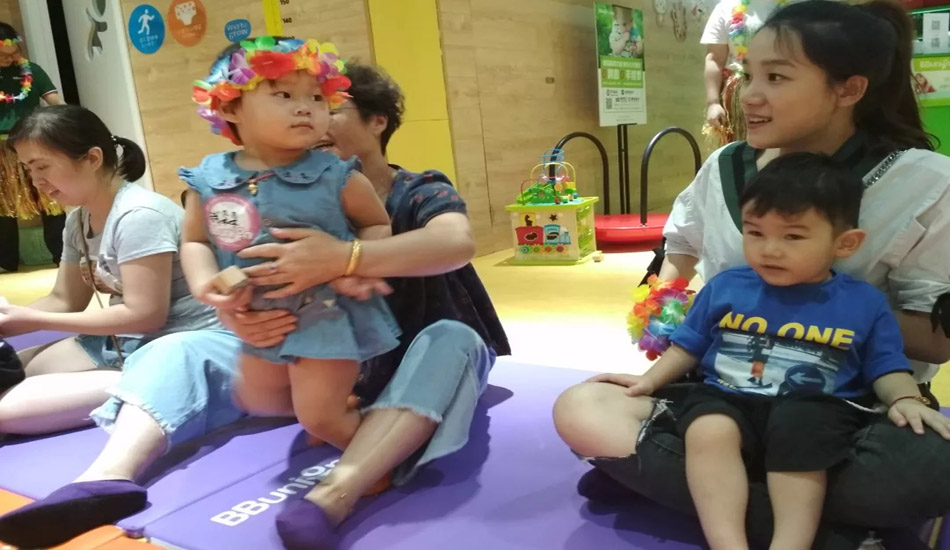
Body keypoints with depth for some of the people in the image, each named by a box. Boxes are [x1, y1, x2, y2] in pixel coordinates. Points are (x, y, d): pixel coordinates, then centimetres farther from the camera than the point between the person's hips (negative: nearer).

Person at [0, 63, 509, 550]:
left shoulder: (420, 193, -7)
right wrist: (237, 314, -33)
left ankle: (337, 493, -52)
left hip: (400, 366, -3)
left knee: (452, 342, -36)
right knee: (181, 349, -10)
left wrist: (344, 258, -46)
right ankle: (110, 475, -35)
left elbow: (457, 242, -31)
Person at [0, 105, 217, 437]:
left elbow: (145, 316, -22)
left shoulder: (138, 215, -20)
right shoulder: (78, 221, 9)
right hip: (124, 342, 9)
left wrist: (34, 320, -15)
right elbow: (65, 301, 15)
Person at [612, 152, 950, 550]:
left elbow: (886, 368, 13)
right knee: (708, 431, -32)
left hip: (815, 410, -1)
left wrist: (905, 400, -8)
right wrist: (651, 379, 8)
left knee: (799, 428, -35)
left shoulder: (865, 304, 8)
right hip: (728, 401, 1)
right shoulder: (724, 287, 10)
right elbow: (689, 346, 18)